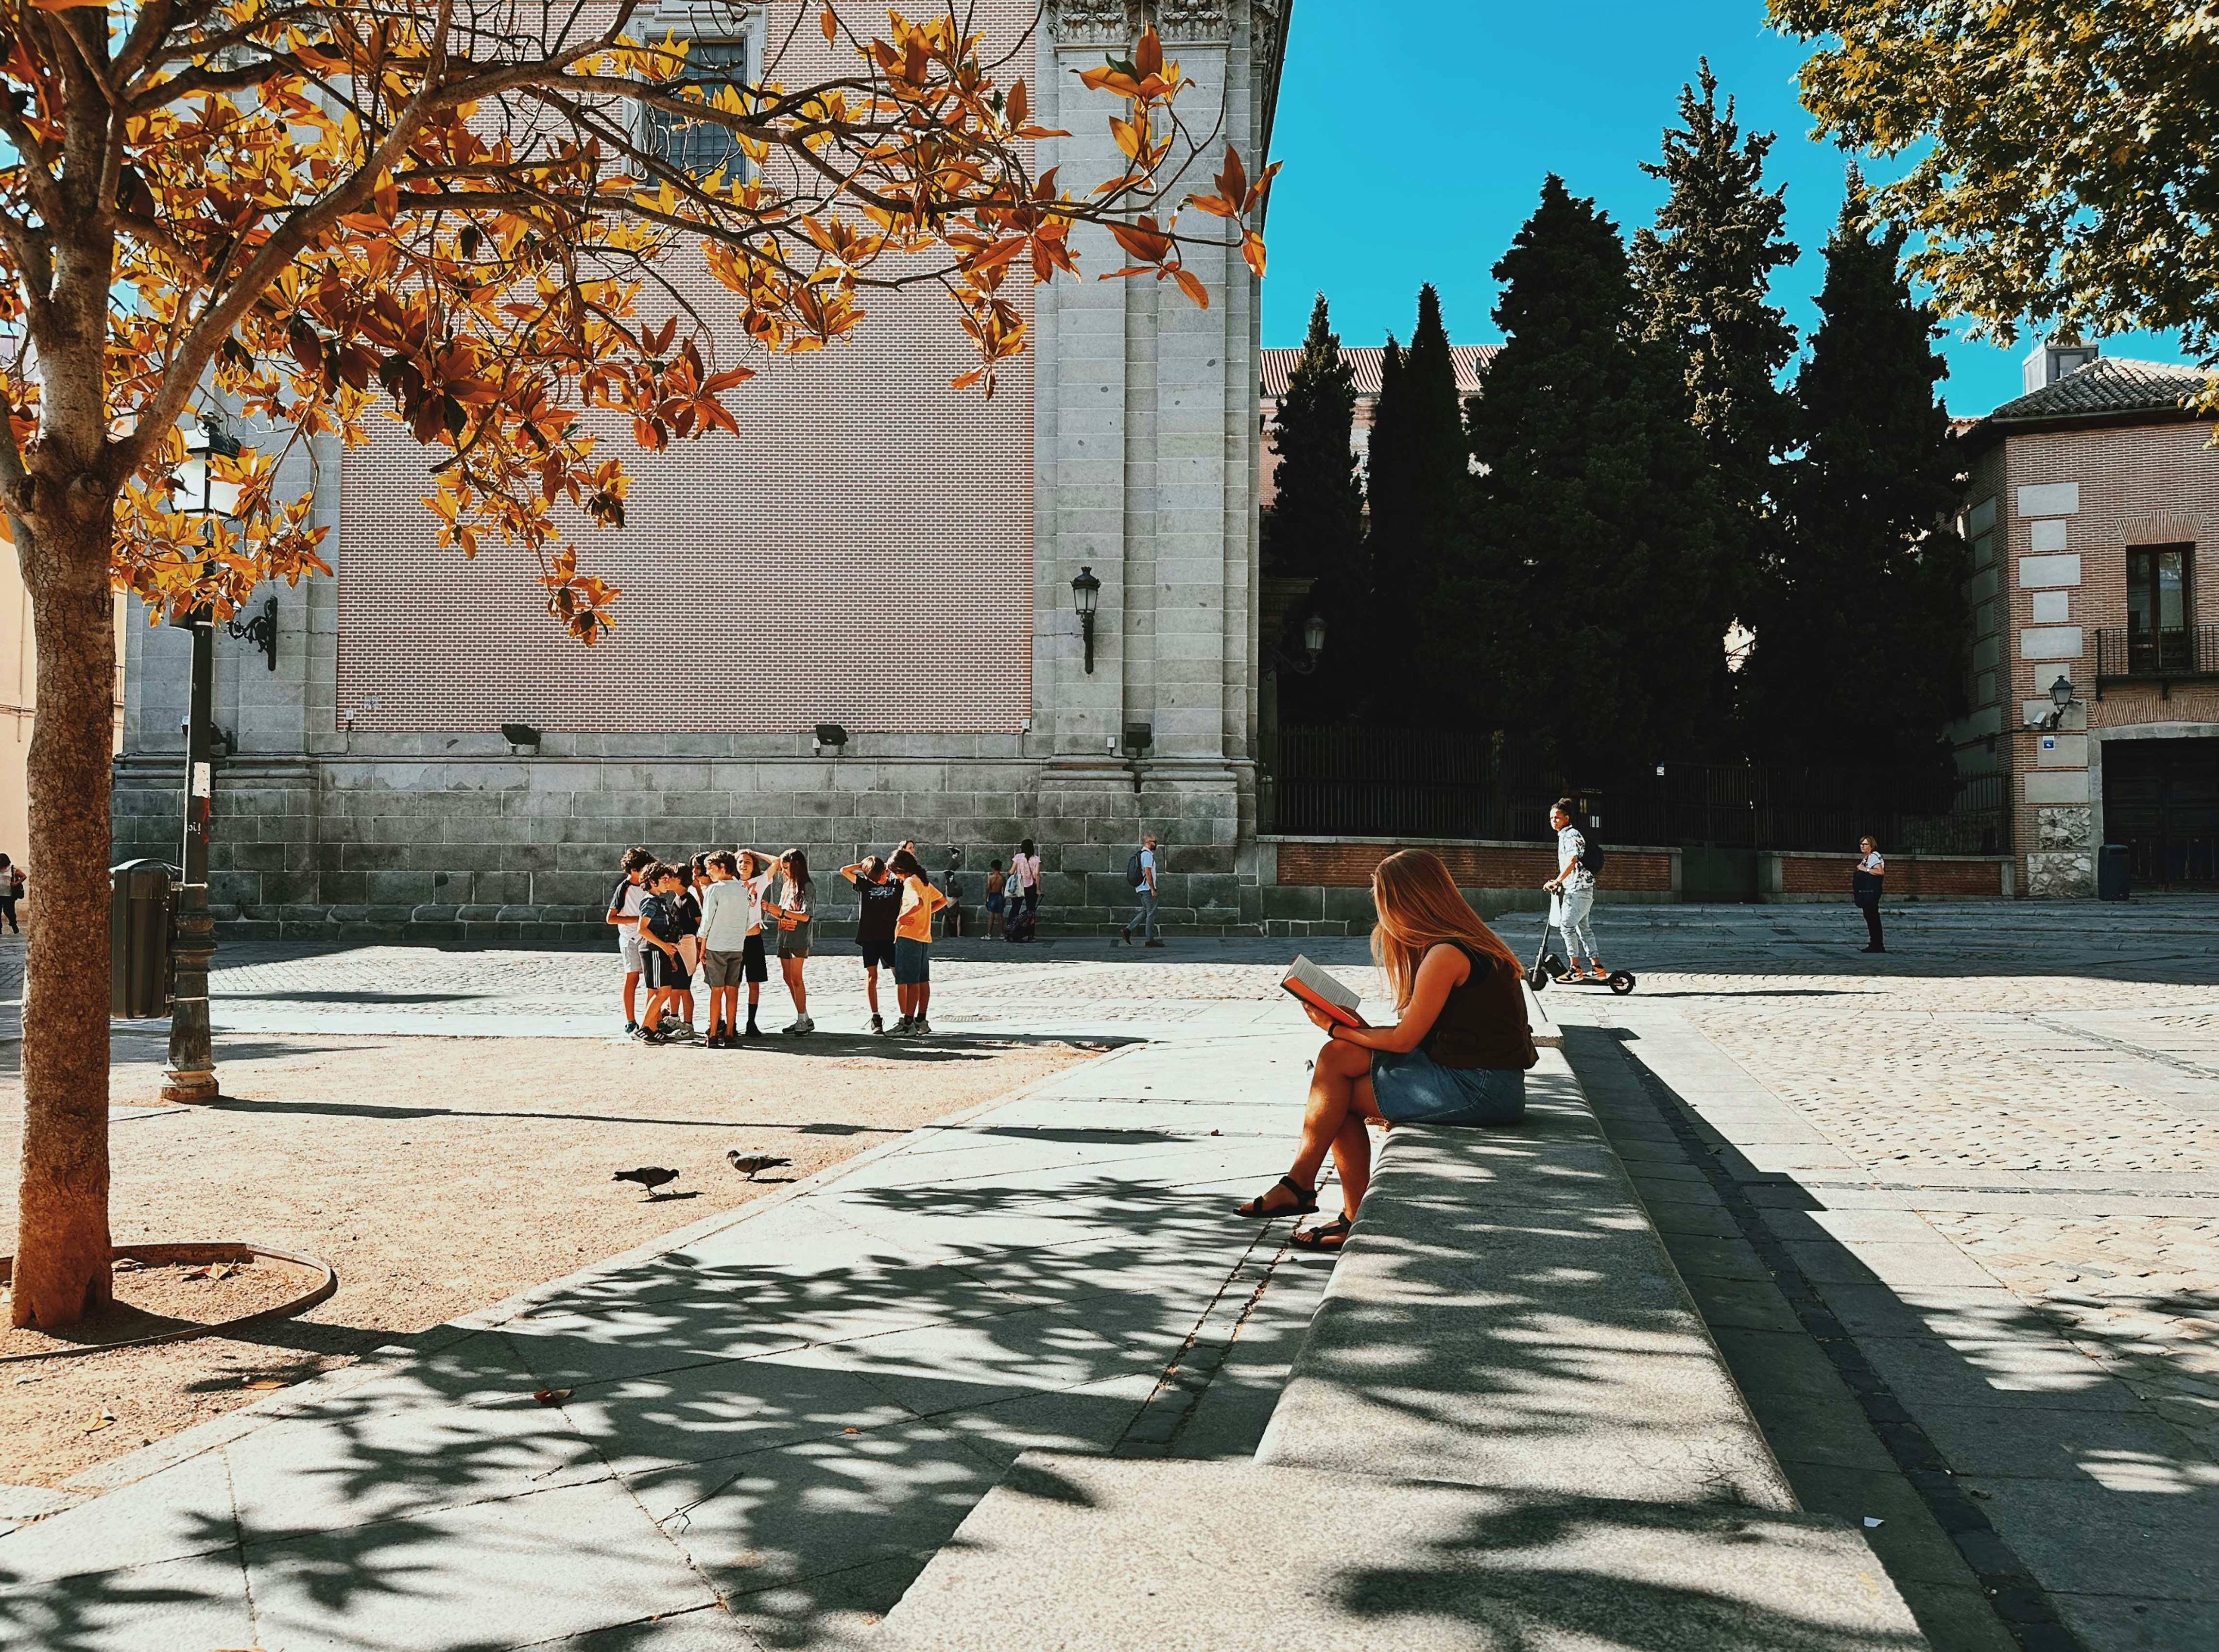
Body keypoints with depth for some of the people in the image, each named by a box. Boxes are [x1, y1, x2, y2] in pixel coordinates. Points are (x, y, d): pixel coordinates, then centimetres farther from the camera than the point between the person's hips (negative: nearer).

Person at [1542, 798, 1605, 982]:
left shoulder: (1571, 835, -12)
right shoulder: (1563, 836, 19)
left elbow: (1573, 860, -26)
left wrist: (1557, 882, -30)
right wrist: (1559, 882, 20)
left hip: (1579, 888, -11)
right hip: (1572, 887, 11)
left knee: (1567, 926, -12)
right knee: (1583, 927, 12)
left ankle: (1574, 969, -10)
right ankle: (1597, 967, 16)